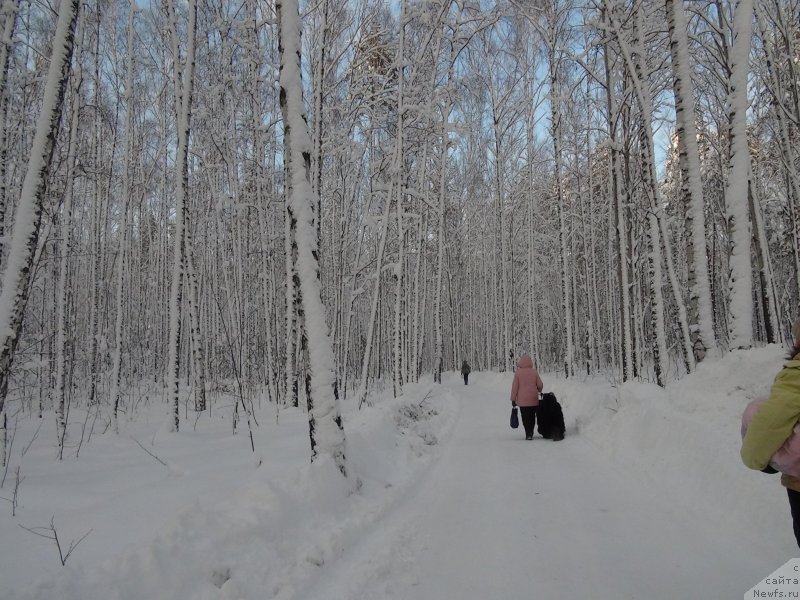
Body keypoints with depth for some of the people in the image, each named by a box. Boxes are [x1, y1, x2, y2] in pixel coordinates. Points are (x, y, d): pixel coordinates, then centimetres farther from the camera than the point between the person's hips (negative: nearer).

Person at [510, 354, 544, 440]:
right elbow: (540, 385, 2)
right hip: (533, 399, 2)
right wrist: (539, 391, 25)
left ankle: (528, 434, -3)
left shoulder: (518, 372, -8)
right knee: (532, 417, 16)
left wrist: (513, 399, 1)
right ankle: (530, 433, 21)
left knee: (525, 418, 5)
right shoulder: (534, 372, -4)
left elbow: (515, 386, -7)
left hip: (522, 400, -2)